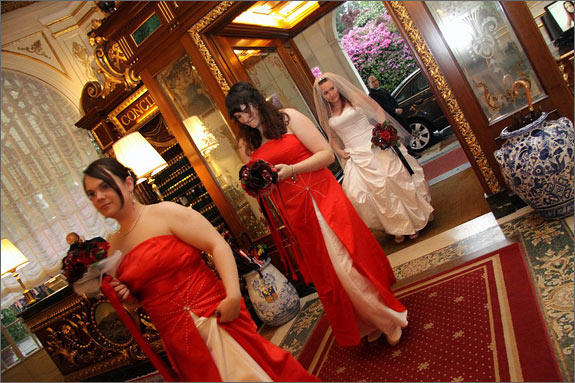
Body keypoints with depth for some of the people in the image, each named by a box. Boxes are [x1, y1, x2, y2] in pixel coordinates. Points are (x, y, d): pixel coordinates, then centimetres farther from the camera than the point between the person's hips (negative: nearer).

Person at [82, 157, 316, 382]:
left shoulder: (165, 213, -7)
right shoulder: (111, 248, 10)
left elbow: (218, 245, -14)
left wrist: (233, 295, -24)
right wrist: (127, 298, -2)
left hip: (213, 315, -5)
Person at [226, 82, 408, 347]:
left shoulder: (288, 118, -3)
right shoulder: (246, 144, 9)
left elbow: (327, 154, -8)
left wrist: (291, 170, -19)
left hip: (322, 198, -4)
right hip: (294, 213, 4)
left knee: (346, 261, -5)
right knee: (325, 274, 9)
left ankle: (386, 317, 19)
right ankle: (365, 325, 30)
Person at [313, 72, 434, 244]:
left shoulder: (355, 97, 1)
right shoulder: (327, 115, 7)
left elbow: (379, 111, 5)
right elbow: (332, 138, 18)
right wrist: (339, 151, 0)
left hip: (377, 147, -2)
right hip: (357, 157, 2)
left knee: (396, 181, -1)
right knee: (376, 191, 0)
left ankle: (414, 220, 20)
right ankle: (397, 227, 18)